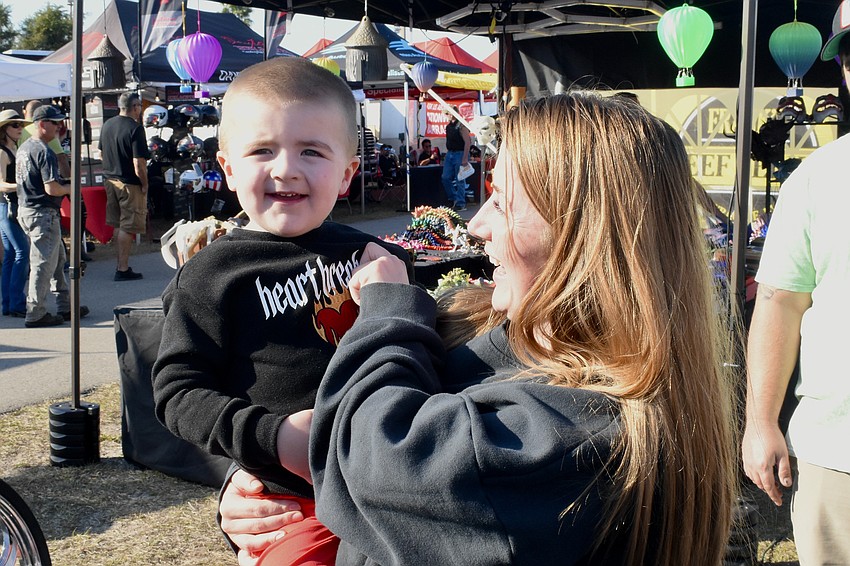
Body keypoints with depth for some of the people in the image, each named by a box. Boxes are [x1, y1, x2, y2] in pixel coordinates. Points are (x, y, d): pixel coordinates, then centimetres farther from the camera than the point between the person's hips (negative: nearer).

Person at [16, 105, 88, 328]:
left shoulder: (23, 148, 12)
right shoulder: (44, 152, -18)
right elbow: (51, 189, -24)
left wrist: (62, 184, 16)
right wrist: (70, 188, -4)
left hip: (25, 210, 10)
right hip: (43, 213, -10)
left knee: (58, 258, 18)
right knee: (44, 264, -2)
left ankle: (65, 307, 24)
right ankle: (36, 314, 3)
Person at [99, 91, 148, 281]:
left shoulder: (107, 124, 6)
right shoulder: (135, 128, -18)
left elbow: (101, 153, 17)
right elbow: (139, 163, -21)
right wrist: (145, 184, -10)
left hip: (110, 179, 8)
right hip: (129, 183, -8)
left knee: (118, 225, 17)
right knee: (128, 227, -2)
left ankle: (121, 264, 24)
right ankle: (122, 269, -1)